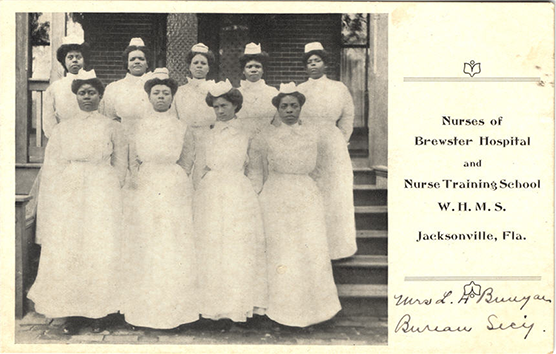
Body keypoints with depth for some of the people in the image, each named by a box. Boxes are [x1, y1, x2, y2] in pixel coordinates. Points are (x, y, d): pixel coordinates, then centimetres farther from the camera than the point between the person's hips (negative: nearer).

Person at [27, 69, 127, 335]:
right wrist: (51, 202, 2)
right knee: (66, 250, -3)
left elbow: (120, 164, 8)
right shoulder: (62, 128, 15)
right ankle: (73, 312, 6)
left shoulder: (111, 127, 11)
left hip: (102, 193, -2)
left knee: (100, 248, -6)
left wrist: (111, 190, -2)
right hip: (67, 195, 2)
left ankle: (99, 312, 3)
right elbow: (51, 167, 10)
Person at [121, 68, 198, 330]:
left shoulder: (181, 128, 6)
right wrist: (138, 179, -5)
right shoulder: (140, 126, 11)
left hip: (173, 192, -2)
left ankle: (171, 309, 9)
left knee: (172, 246, -1)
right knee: (143, 247, 3)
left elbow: (186, 163, 3)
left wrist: (172, 183, -6)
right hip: (144, 192, 2)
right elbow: (133, 159, 9)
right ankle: (143, 307, 13)